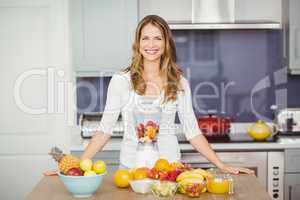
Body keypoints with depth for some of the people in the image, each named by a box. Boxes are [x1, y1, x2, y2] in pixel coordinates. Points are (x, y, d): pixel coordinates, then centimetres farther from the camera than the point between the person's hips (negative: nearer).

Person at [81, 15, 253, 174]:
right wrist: (81, 163, -9)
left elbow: (192, 131, 5)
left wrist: (221, 165, 1)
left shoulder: (179, 82, 1)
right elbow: (105, 128, 0)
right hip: (131, 166, 0)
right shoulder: (121, 81, -3)